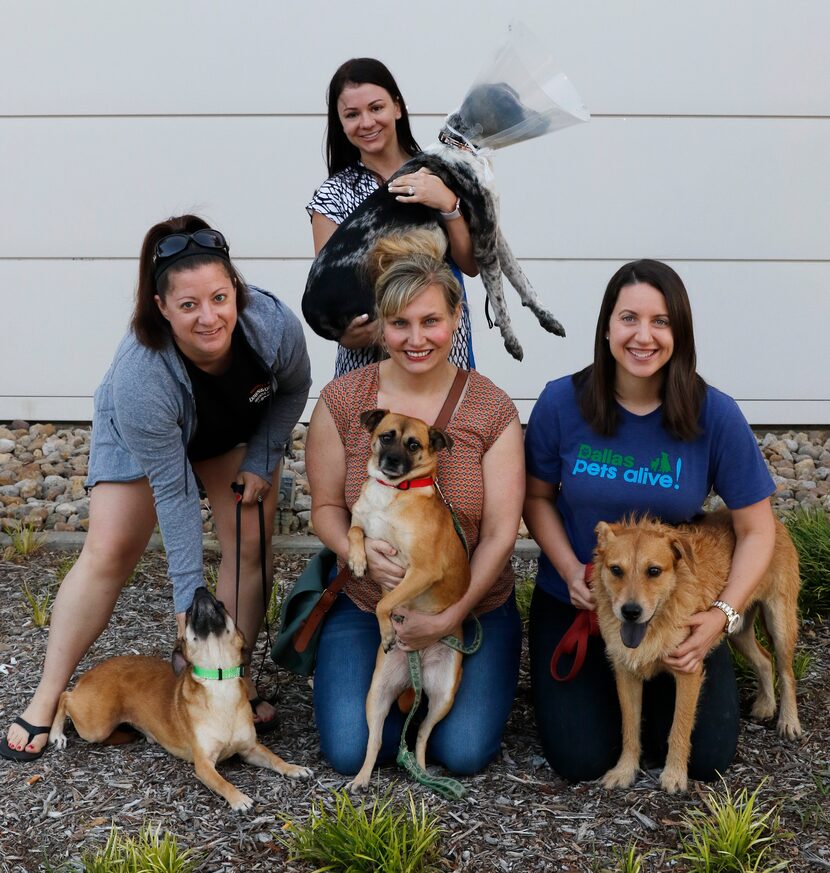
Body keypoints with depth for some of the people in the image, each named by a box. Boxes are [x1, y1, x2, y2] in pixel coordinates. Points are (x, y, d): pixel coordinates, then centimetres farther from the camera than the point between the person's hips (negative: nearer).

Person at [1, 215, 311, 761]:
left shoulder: (275, 326, -36)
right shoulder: (139, 378, -43)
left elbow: (293, 389, -10)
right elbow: (173, 491, -35)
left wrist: (261, 461, -16)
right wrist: (190, 597, -33)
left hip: (240, 430, 3)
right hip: (140, 436, -3)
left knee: (251, 544, -7)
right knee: (109, 552, -8)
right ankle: (48, 698, 2)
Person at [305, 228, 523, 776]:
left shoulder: (492, 410, -9)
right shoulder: (343, 401, -7)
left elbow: (500, 532, -10)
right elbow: (326, 506, 0)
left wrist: (451, 617, -20)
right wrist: (361, 554, -22)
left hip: (474, 607, 0)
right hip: (366, 606, 1)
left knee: (466, 752, -11)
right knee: (350, 751, -12)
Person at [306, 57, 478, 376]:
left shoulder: (437, 174, 1)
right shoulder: (333, 196, -2)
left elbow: (472, 265, -3)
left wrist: (447, 204, -18)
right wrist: (342, 330, -24)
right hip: (367, 354, -1)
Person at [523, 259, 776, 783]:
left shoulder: (715, 415, -16)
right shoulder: (562, 402, -14)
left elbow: (756, 529, -10)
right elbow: (538, 497, 0)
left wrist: (722, 615, -23)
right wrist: (570, 571, -16)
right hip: (576, 602, 0)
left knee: (708, 757, -3)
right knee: (581, 760, -5)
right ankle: (591, 684, 27)